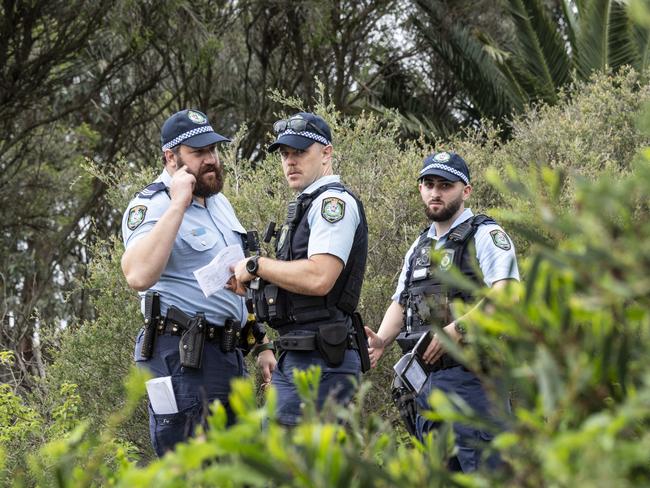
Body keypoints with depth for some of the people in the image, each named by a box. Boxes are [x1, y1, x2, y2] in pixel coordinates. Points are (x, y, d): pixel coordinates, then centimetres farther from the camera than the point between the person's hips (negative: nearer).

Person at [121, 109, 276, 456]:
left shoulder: (220, 203, 17)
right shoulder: (151, 207, -11)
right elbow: (138, 276, -31)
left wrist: (262, 347, 21)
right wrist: (178, 204, -26)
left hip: (229, 356, 9)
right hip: (183, 359, -9)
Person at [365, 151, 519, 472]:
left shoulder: (485, 235, -4)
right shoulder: (419, 247, 21)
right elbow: (400, 304, 24)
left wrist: (457, 330, -25)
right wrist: (380, 342, 4)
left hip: (469, 375, -8)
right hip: (424, 376, 8)